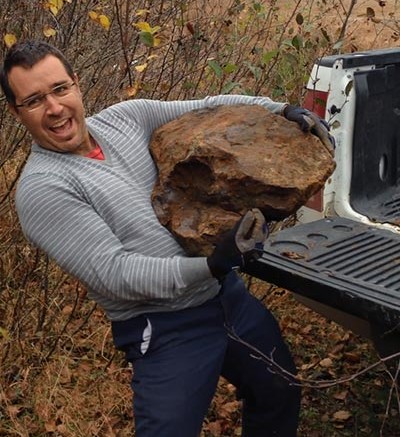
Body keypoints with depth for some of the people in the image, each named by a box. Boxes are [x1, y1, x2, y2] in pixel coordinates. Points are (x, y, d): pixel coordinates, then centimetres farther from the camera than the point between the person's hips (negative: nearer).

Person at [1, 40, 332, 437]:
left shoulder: (127, 117, 2)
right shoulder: (40, 189, -16)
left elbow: (208, 109, 12)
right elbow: (113, 272, -23)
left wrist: (279, 110, 0)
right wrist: (209, 267, -34)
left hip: (229, 293, 7)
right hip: (167, 331, -7)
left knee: (280, 393, 23)